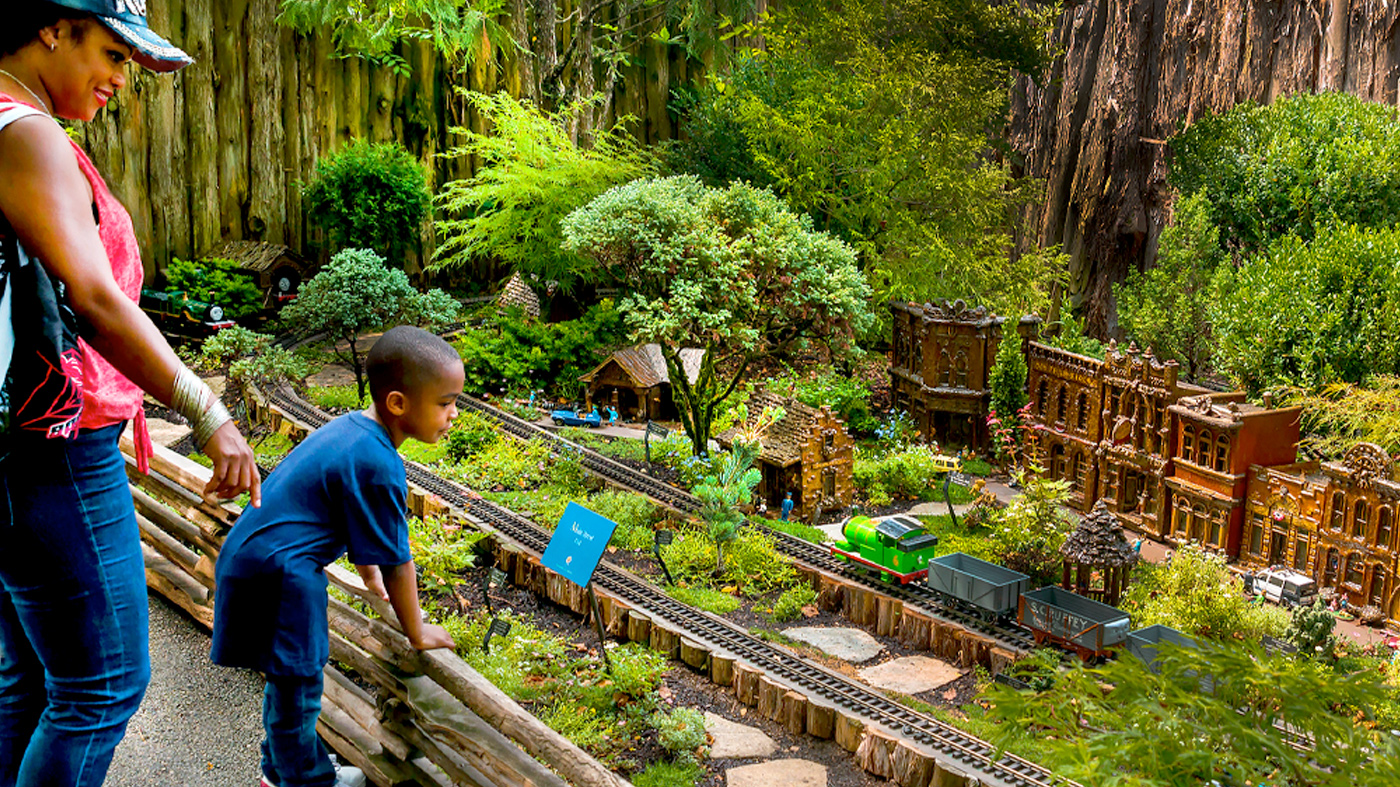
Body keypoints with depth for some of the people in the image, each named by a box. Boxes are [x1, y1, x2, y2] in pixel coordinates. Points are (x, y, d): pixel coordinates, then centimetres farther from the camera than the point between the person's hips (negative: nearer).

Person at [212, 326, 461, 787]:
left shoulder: (352, 428, 7)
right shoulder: (379, 466, -23)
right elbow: (395, 561, -14)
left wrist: (369, 576, 37)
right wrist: (416, 632, 0)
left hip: (250, 555, 11)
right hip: (275, 575, -11)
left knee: (290, 676, 23)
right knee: (297, 682, 3)